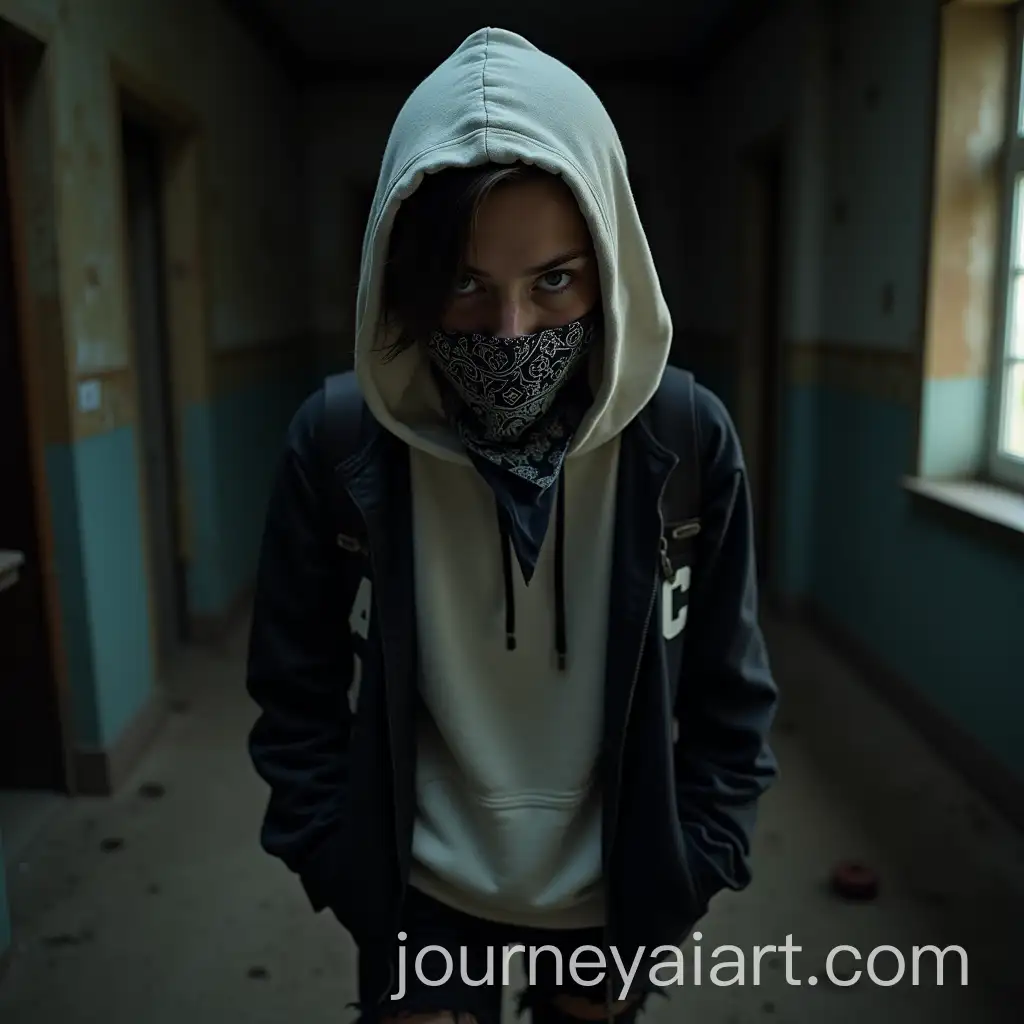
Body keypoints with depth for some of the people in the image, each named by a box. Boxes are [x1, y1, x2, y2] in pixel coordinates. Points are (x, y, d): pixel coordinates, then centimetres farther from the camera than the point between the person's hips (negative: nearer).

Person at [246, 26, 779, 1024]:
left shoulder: (688, 441, -18)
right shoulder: (337, 443, -19)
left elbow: (730, 705, -7)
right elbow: (298, 704, -8)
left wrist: (669, 901, -4)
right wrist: (362, 902, -6)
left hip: (613, 899, 1)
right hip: (420, 900, 0)